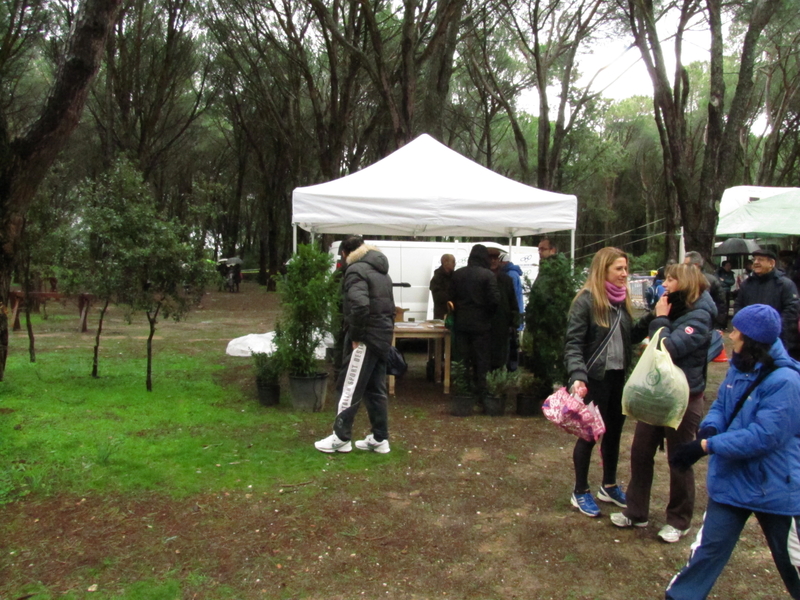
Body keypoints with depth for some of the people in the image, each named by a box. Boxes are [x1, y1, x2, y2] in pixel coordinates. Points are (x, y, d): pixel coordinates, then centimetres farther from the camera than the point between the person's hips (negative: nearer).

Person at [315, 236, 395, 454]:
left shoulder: (356, 269, -11)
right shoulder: (381, 271, 19)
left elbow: (359, 304, -26)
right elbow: (390, 306, 20)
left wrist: (355, 335, -18)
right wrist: (387, 330, 15)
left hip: (365, 338, -9)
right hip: (382, 338, 9)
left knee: (351, 389, -1)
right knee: (376, 390, 13)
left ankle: (341, 438, 6)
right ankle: (380, 439, 17)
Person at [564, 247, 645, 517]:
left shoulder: (623, 300, 8)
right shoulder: (586, 300, -13)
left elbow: (630, 338, 12)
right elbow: (573, 343, -18)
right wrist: (577, 377, -29)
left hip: (619, 377, 7)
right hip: (595, 378, -7)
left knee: (614, 431, 17)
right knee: (589, 434, 6)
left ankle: (609, 486, 35)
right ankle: (580, 492, 22)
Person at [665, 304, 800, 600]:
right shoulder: (739, 368, 0)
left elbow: (763, 436, -29)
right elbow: (720, 405, 9)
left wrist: (706, 446, -28)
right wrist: (709, 428, -15)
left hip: (774, 487, -6)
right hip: (731, 480, 6)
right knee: (709, 547, 16)